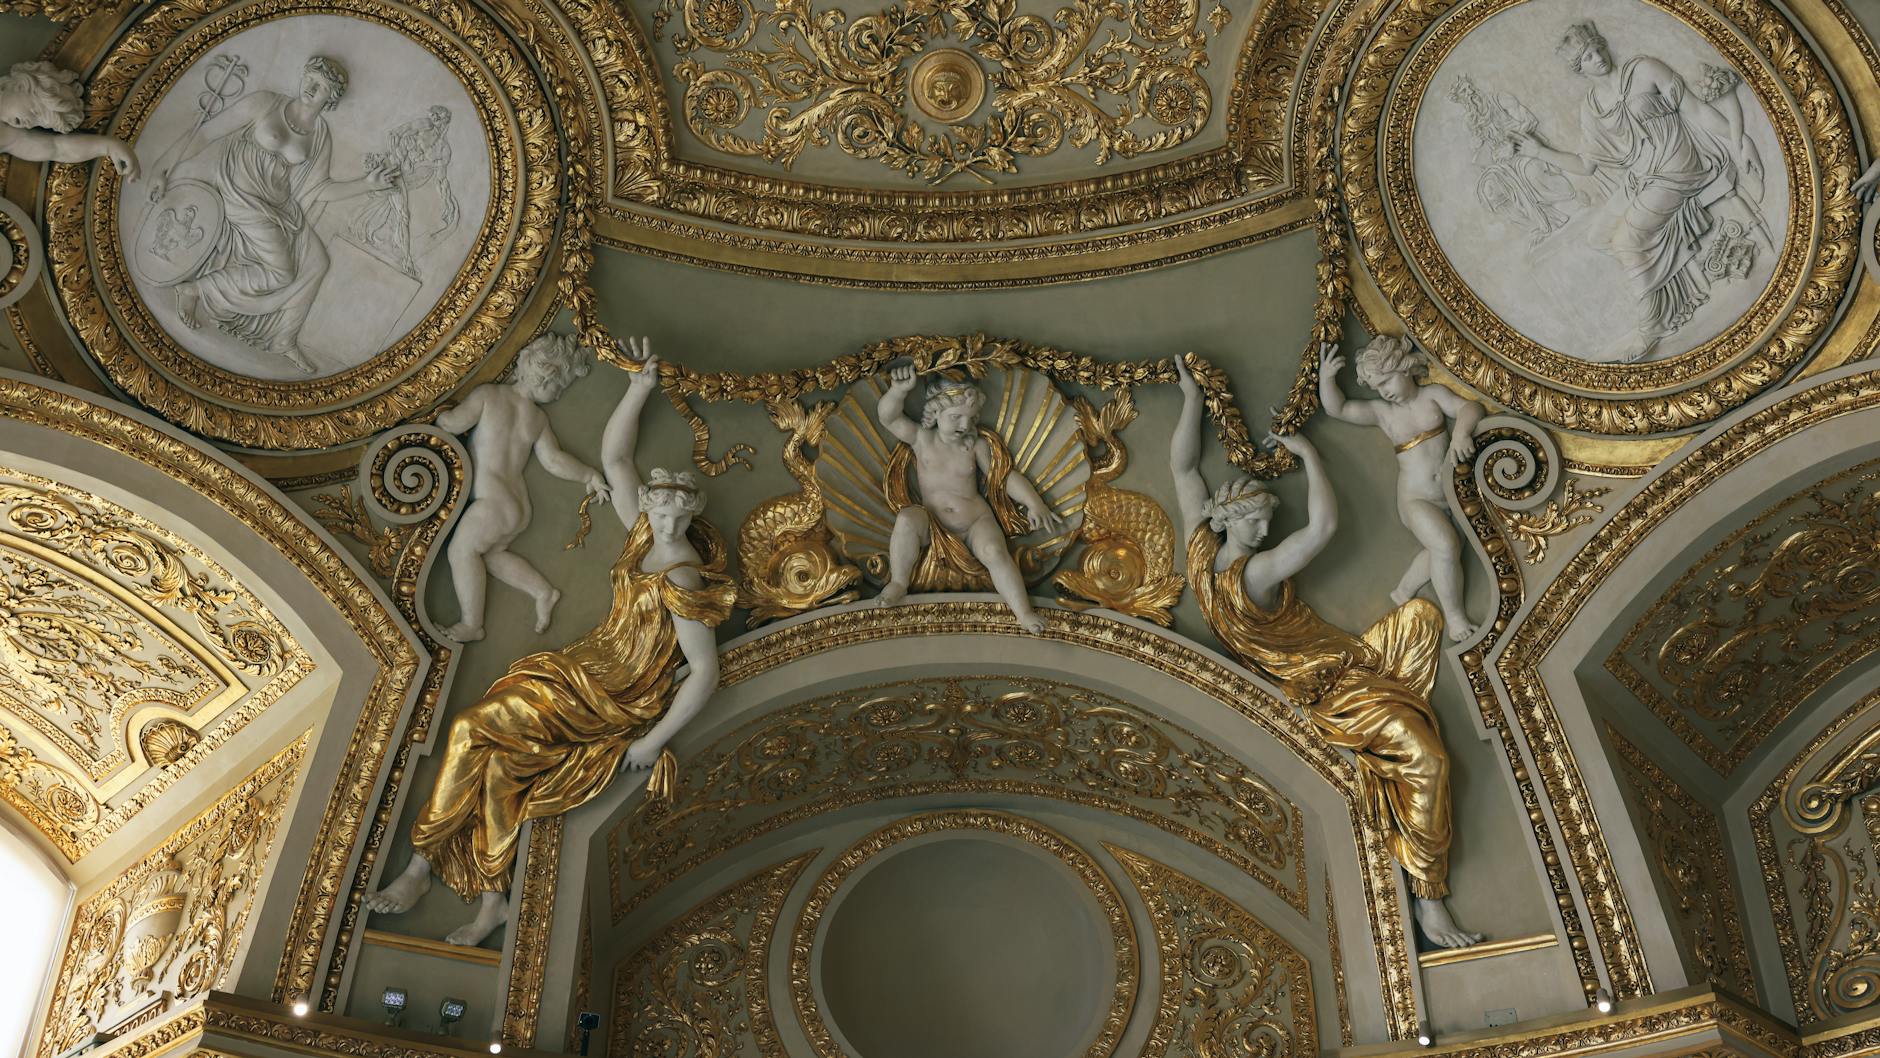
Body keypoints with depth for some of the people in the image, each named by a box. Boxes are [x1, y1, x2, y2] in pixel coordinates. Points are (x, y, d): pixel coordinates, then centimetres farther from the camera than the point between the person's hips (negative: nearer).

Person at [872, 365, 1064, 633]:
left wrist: (1034, 502, -12)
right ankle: (898, 583, -18)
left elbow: (1007, 476, 3)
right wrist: (899, 390, -30)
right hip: (933, 524, 0)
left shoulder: (977, 445, 2)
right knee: (907, 518, -31)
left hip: (976, 521, 0)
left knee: (994, 551, -30)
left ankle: (1023, 612, -30)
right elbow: (888, 417, -10)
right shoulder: (922, 438, 1)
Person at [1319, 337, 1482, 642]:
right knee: (1446, 547, -22)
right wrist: (1326, 377, -24)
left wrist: (1461, 431, -35)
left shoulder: (1433, 395, -1)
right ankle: (1454, 614, -8)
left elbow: (1470, 407, -13)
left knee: (1440, 551, 6)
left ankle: (1403, 593, 29)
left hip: (1452, 490, 3)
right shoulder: (1382, 412, -2)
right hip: (1417, 500, -3)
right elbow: (1336, 408, -7)